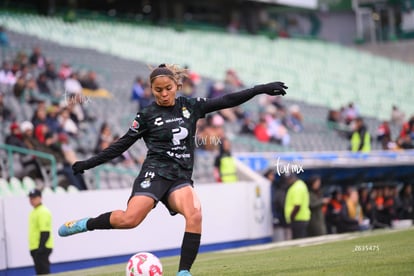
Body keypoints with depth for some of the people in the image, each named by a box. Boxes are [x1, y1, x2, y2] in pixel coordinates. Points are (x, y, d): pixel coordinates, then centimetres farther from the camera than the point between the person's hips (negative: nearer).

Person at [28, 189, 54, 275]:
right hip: (35, 248, 10)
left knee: (44, 271, -10)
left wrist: (41, 247, -25)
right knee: (40, 272, 11)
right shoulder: (34, 211, 17)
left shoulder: (43, 212, -13)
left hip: (41, 248, -10)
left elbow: (45, 232, -20)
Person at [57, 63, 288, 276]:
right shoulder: (147, 116, 3)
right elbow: (122, 145, 8)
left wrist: (261, 89, 7)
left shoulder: (190, 107, 10)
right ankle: (85, 224, 0)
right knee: (130, 219, -24)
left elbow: (227, 101, 11)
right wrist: (89, 163, 4)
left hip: (181, 177, 3)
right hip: (155, 173, -3)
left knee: (195, 213, -28)